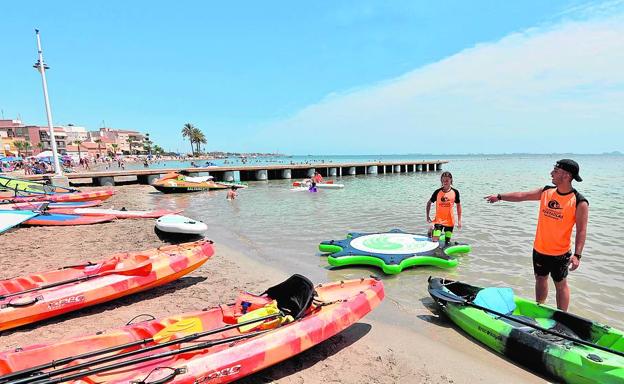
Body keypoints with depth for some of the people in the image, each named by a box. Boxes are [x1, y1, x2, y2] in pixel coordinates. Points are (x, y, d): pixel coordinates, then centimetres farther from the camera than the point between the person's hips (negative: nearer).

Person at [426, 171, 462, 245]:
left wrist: (459, 220, 4)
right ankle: (432, 230, 20)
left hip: (450, 221, 1)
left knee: (447, 242, 7)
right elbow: (429, 203, 7)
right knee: (434, 241, -8)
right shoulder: (437, 192, -5)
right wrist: (427, 216, 2)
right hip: (439, 220, -1)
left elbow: (458, 206, 7)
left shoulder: (455, 192, -3)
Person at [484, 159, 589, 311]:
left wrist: (577, 255, -20)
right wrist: (499, 196, -1)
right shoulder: (546, 192, -2)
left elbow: (581, 231, -15)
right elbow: (521, 195, 4)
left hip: (560, 253, -5)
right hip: (539, 249, 5)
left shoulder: (579, 203, -16)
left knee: (560, 284, 10)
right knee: (540, 279, 19)